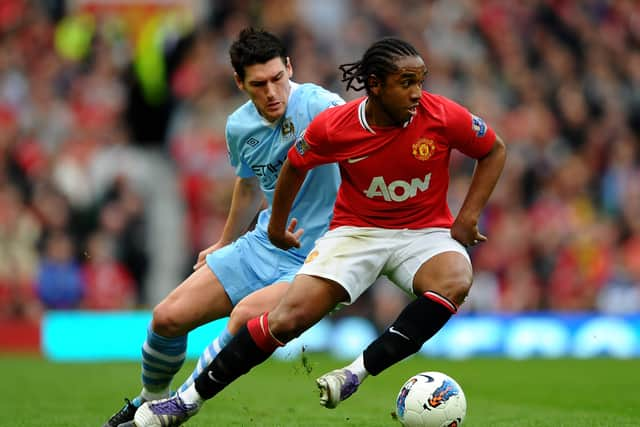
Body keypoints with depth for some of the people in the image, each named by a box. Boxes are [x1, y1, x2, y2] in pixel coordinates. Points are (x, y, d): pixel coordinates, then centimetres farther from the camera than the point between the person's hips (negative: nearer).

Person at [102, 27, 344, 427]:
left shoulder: (319, 106, -21)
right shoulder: (240, 127, 1)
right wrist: (225, 244, 33)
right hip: (263, 243, 7)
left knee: (247, 315, -32)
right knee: (168, 317, 2)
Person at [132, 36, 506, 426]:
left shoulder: (443, 116, -17)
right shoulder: (334, 126, -15)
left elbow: (495, 151, 1)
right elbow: (296, 165, 7)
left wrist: (468, 218, -6)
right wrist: (277, 228, 17)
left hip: (425, 232, 0)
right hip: (356, 230, 0)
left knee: (456, 281, -35)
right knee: (290, 315, -16)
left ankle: (359, 372, -32)